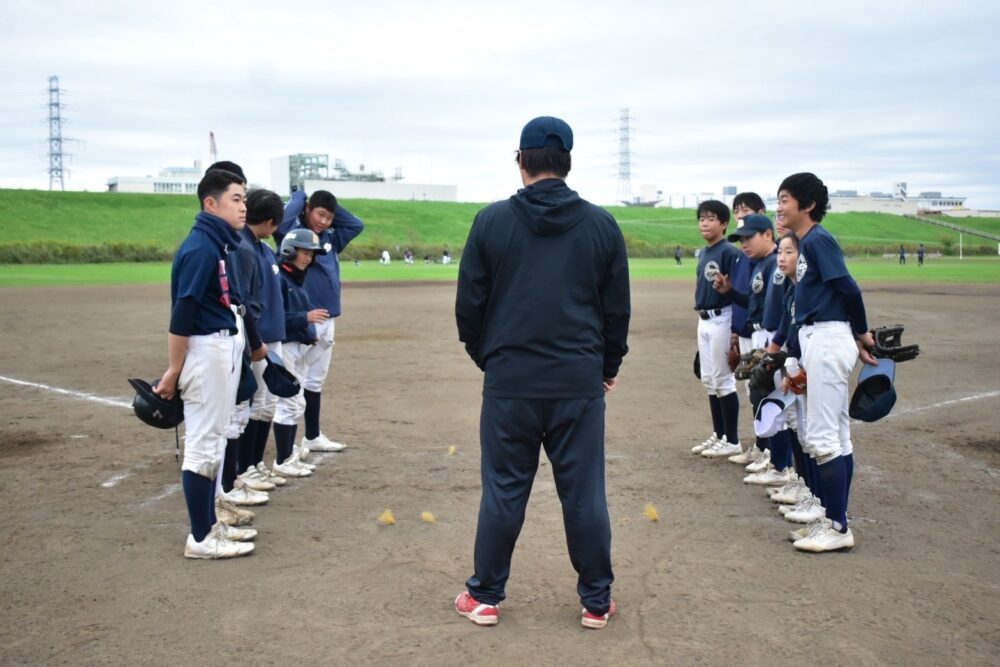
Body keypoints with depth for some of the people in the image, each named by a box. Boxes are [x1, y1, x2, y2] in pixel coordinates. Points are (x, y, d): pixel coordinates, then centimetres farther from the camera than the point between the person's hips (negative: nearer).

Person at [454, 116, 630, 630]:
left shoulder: (492, 221, -2)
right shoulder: (602, 225, 2)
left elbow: (469, 304, 2)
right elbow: (617, 309, 7)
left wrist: (485, 357, 19)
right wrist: (609, 365, 22)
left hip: (509, 382, 0)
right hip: (580, 383, 1)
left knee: (502, 493, 9)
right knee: (585, 494, 8)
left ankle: (485, 597, 20)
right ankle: (596, 601, 19)